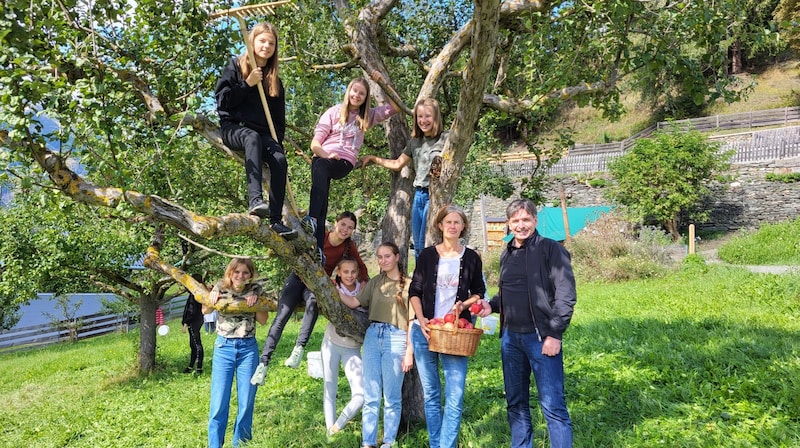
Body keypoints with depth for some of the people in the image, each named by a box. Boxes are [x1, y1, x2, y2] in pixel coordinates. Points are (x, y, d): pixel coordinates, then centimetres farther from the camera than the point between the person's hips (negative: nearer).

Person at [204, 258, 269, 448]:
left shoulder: (255, 290, -2)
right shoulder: (221, 287, -2)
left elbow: (263, 321, 0)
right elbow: (205, 311, 9)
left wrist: (255, 303, -16)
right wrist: (212, 297, -11)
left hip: (248, 348, 0)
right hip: (223, 348, 0)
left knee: (246, 400, 5)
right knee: (219, 401, -1)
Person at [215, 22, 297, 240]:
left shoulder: (274, 79, 19)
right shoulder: (236, 66, 9)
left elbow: (279, 117, 18)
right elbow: (222, 101, -1)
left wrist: (277, 141, 3)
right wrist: (247, 84, -10)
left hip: (263, 133, 3)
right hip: (234, 127, -3)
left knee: (280, 160, -28)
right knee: (253, 138, -39)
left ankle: (275, 220, -30)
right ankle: (255, 200, -53)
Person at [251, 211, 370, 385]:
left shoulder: (349, 246, -9)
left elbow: (361, 267, 4)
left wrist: (365, 282, -11)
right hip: (299, 278, 0)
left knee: (313, 301, -37)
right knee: (280, 318, -15)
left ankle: (300, 347, -35)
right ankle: (263, 363, -11)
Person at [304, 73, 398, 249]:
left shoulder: (368, 116, 20)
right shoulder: (334, 112, 14)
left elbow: (395, 107, 10)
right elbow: (315, 143, 7)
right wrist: (327, 155, -13)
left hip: (345, 162, -1)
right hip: (322, 158, 1)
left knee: (321, 166, -34)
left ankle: (313, 218, -50)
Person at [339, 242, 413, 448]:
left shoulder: (408, 284, 0)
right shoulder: (375, 282, 12)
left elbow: (412, 320, -3)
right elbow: (354, 302, 4)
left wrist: (409, 351, -7)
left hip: (396, 338, -4)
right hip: (372, 336, 4)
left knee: (392, 397, 4)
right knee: (370, 396, 8)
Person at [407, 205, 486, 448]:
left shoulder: (471, 257, 3)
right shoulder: (428, 254, 3)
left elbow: (479, 292, 11)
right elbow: (414, 291, 4)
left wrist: (464, 304, -10)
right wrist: (421, 319, -10)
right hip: (425, 330, 1)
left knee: (455, 398, -7)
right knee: (430, 394, 10)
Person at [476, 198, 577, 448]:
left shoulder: (551, 250, -7)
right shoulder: (507, 254, 13)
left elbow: (566, 295, -12)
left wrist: (555, 334, -17)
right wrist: (492, 305, 3)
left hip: (541, 338, -7)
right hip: (510, 337, 7)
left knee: (552, 406, -4)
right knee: (516, 403, 15)